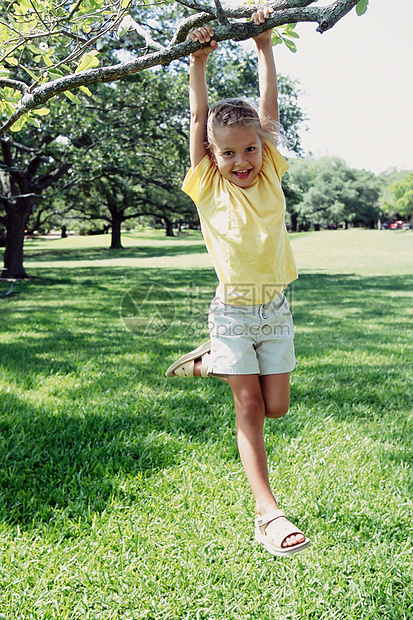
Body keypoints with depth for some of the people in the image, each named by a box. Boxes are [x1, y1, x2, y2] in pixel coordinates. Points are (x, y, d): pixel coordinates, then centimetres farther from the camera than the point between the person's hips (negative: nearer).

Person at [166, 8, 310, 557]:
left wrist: (264, 42, -4)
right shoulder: (207, 185, -7)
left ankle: (212, 363, 34)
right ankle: (268, 513, 3)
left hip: (276, 309, 3)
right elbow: (199, 117, -11)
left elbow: (268, 104, -3)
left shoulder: (270, 174, 0)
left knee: (275, 408, 8)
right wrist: (199, 59, -16)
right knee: (249, 407, -2)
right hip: (233, 311, -3)